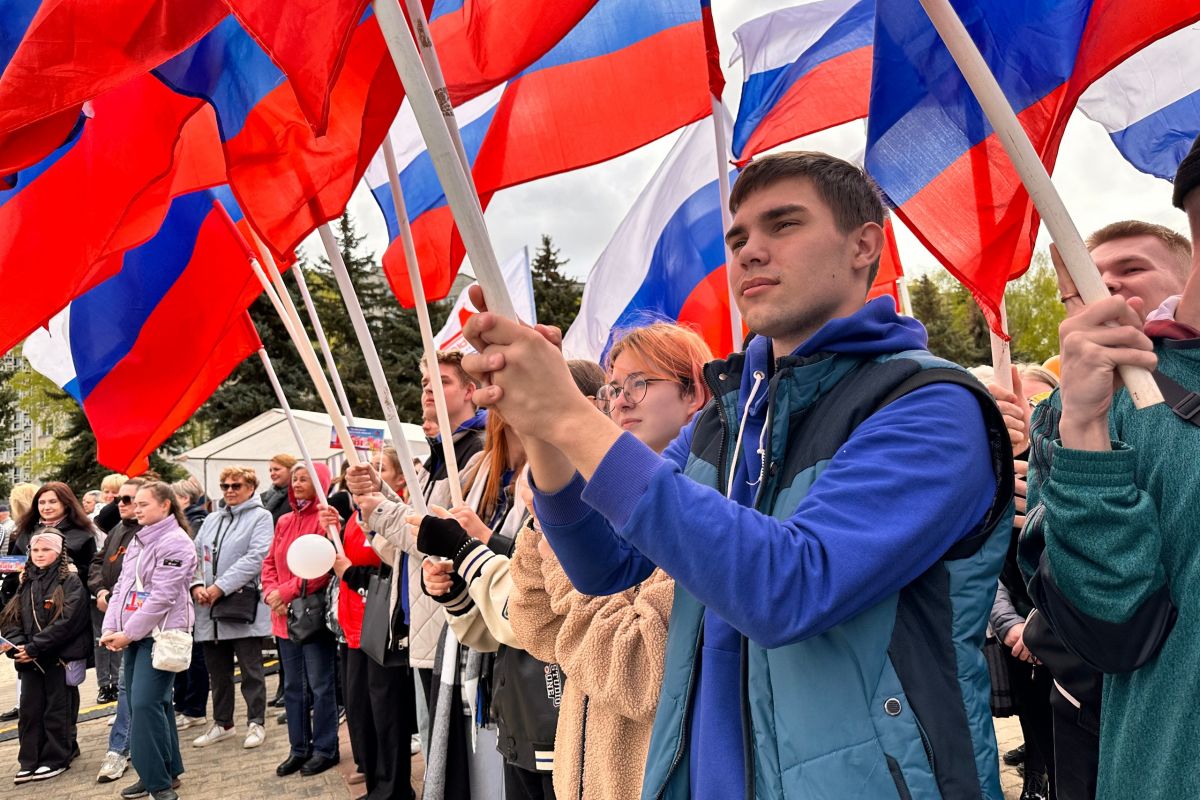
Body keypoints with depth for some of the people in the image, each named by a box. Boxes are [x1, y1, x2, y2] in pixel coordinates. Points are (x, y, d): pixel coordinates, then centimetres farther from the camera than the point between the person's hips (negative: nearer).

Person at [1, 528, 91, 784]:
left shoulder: (70, 582, -8)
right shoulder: (26, 582, 11)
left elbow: (67, 622, -18)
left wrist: (34, 648, -19)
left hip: (61, 657, -6)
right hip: (30, 660, 6)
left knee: (57, 710, 4)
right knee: (30, 710, 10)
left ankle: (56, 759, 16)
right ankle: (30, 761, 19)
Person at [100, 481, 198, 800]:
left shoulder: (175, 543, -13)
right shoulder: (138, 540, 15)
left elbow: (162, 597, -18)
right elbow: (122, 586, 13)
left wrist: (127, 633, -15)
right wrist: (110, 628, 0)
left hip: (161, 634, -8)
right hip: (134, 635, 9)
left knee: (146, 705, -12)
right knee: (147, 704, 11)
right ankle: (167, 771, 22)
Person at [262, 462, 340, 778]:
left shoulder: (325, 519, -10)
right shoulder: (284, 521, 13)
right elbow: (270, 563, 12)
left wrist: (286, 591, -17)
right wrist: (271, 593, -6)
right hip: (285, 616, 7)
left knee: (319, 685, 1)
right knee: (293, 686, 14)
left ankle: (325, 748, 13)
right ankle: (299, 748, 24)